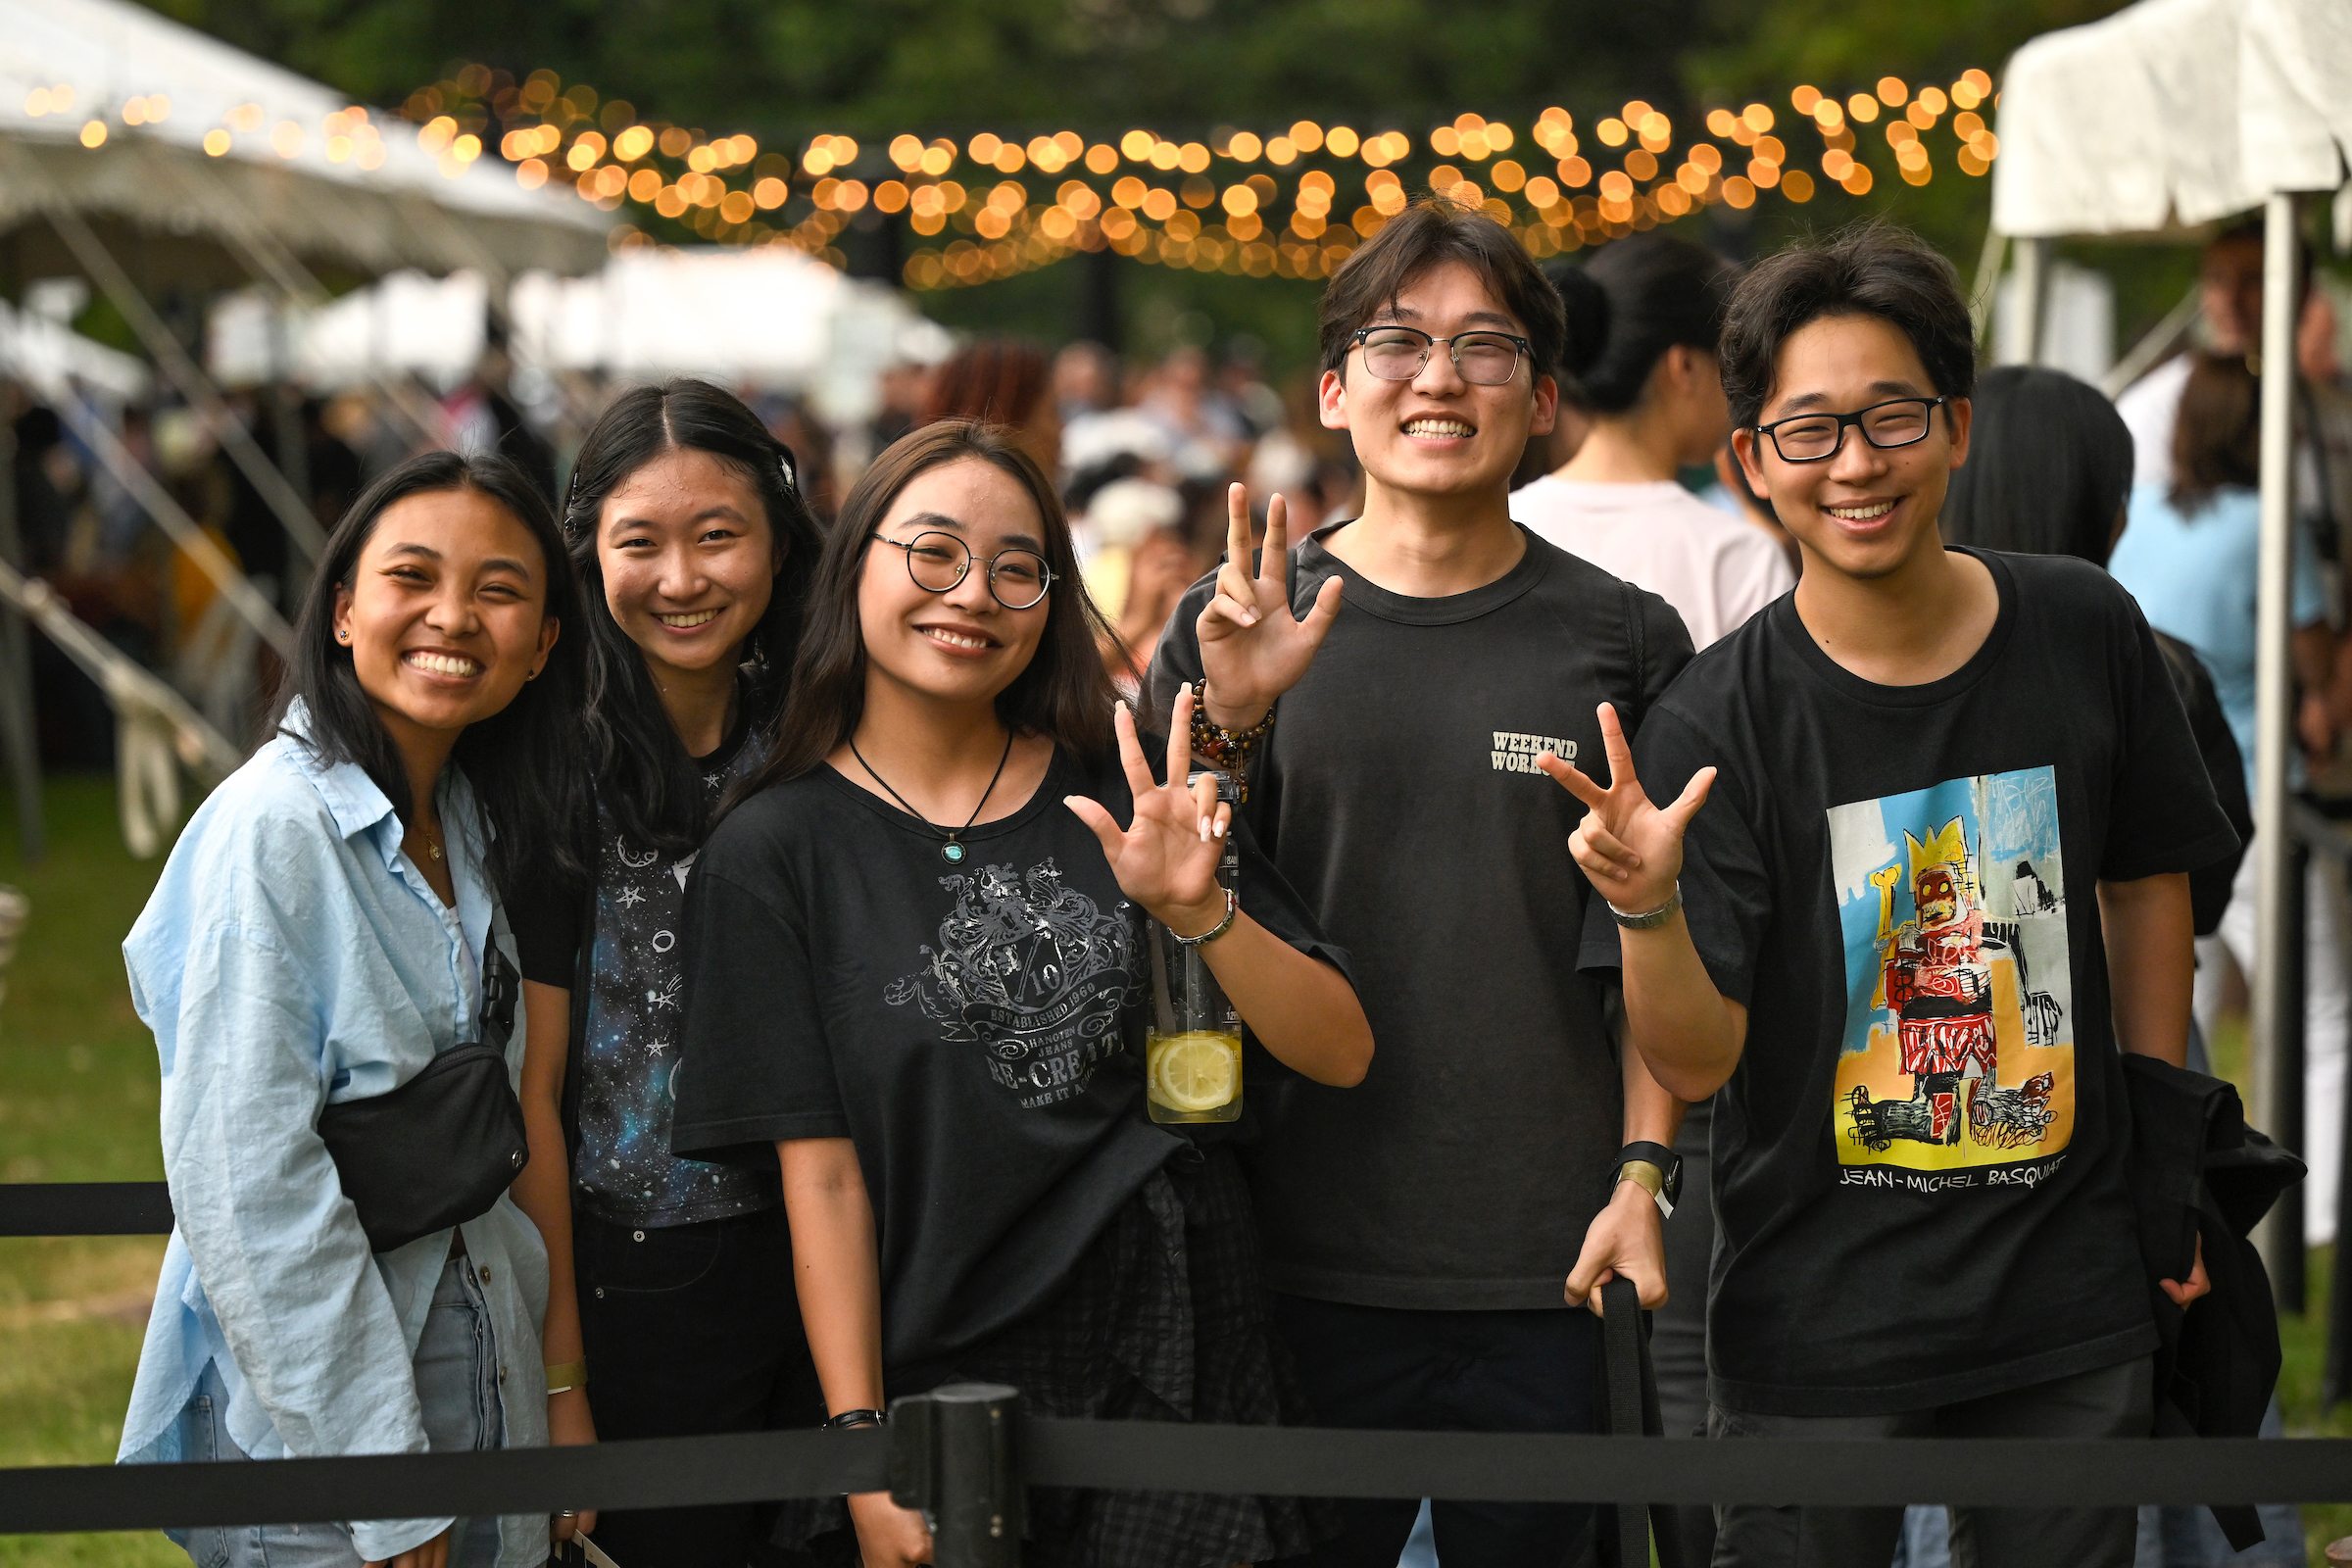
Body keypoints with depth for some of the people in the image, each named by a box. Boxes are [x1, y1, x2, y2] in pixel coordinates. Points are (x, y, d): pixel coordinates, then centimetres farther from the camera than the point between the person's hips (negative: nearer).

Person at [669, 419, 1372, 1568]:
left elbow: (1340, 1054, 1)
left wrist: (1198, 910, -15)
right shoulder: (774, 852, 0)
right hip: (939, 1390, -1)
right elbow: (820, 1173, -4)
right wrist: (862, 1446, -10)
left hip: (1178, 1382, 2)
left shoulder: (1120, 796, 5)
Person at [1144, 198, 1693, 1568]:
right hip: (1306, 1264, 0)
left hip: (1550, 1265, 0)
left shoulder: (1621, 640, 6)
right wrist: (1229, 726, -12)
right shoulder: (1236, 627, 5)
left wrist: (1644, 1175, -2)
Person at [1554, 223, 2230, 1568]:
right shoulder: (1718, 723, -12)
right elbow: (1697, 1062, -12)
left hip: (2074, 1311, 3)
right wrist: (1647, 905, -31)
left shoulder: (2088, 634, -3)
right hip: (1820, 1330, -3)